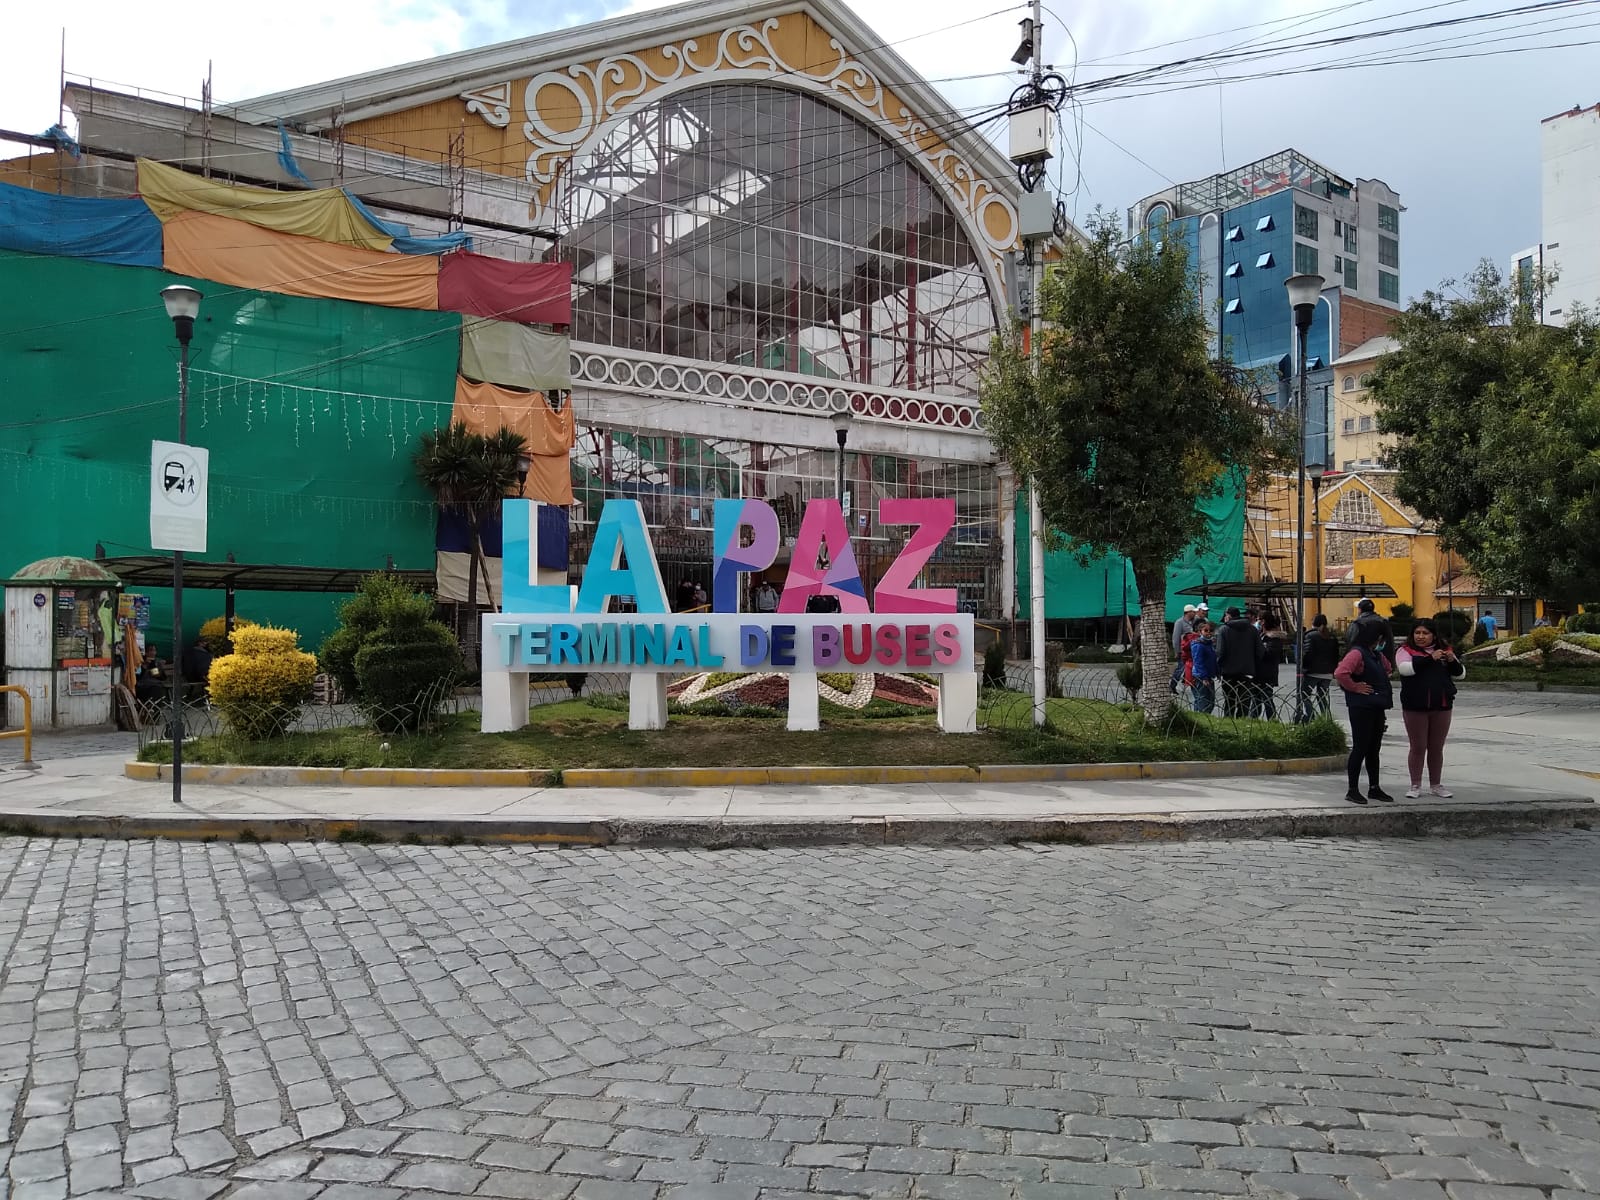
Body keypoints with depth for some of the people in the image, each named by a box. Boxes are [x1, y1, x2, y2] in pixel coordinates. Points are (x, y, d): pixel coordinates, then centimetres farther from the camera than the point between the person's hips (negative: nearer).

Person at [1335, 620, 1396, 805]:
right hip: (1362, 708, -9)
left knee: (1374, 749, 13)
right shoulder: (1357, 653, -13)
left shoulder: (1376, 655, 16)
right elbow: (1340, 673, -28)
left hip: (1378, 708, 9)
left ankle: (1374, 788, 21)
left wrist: (1384, 691, 23)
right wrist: (1355, 687, -16)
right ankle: (1353, 790, 0)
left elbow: (1387, 668, 37)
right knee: (1360, 748, -6)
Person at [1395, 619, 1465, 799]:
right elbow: (1405, 668, -20)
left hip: (1441, 706, 3)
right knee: (1418, 747, 4)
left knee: (1437, 747, 12)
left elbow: (1459, 674, 9)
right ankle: (1416, 786, 13)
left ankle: (1435, 784, 24)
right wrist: (1430, 658, -26)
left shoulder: (1444, 651, 10)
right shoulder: (1406, 650, -2)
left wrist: (1453, 661, -11)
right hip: (1415, 707, -3)